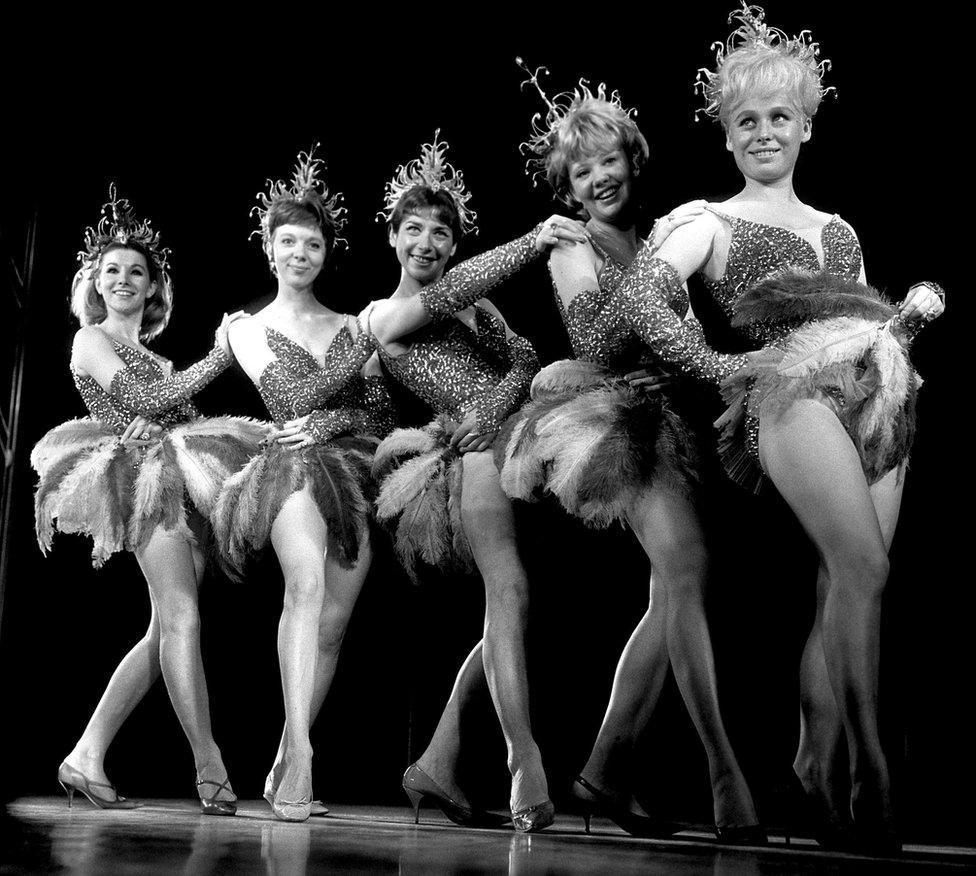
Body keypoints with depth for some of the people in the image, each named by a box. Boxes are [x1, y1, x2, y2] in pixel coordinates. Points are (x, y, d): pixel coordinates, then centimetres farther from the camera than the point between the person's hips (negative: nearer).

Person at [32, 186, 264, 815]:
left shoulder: (149, 354, 26)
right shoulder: (91, 340, 6)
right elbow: (147, 400, -7)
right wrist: (220, 355, -5)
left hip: (183, 490, 8)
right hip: (144, 481, -8)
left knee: (166, 631, 3)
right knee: (182, 618, -18)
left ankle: (87, 759, 6)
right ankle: (212, 771, -23)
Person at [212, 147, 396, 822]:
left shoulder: (354, 325, 16)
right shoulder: (248, 330, 13)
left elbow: (382, 416, 10)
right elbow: (292, 400, 4)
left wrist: (325, 423, -4)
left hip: (357, 475, 3)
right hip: (294, 469, -3)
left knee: (332, 625, -4)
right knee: (307, 584, -31)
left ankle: (286, 769, 4)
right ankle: (300, 754, -36)